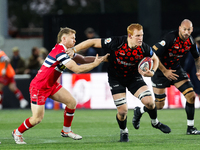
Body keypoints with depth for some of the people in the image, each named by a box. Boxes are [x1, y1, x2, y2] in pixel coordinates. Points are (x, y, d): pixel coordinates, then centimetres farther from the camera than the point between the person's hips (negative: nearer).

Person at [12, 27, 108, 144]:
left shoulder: (65, 51, 5)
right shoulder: (59, 52, -26)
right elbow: (77, 69, -30)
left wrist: (99, 59, -5)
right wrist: (95, 64, -22)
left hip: (51, 85, 10)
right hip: (39, 87, -10)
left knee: (72, 102, -1)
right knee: (37, 118, -8)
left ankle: (66, 130, 15)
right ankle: (18, 132, 17)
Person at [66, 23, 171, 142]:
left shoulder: (144, 48, -18)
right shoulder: (116, 43, -28)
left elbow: (155, 59, 3)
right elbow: (93, 42, -20)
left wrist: (152, 72, -15)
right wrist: (74, 50, -22)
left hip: (134, 77, 2)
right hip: (116, 78, -2)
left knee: (149, 101, -14)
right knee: (122, 110, -10)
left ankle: (155, 122, 19)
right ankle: (124, 132, 22)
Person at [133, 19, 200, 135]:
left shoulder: (190, 41, -6)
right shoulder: (170, 38, -27)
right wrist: (165, 71, -23)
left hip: (176, 69, 6)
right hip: (161, 70, -6)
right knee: (159, 105, -2)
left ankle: (190, 128, 2)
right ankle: (139, 111, 29)